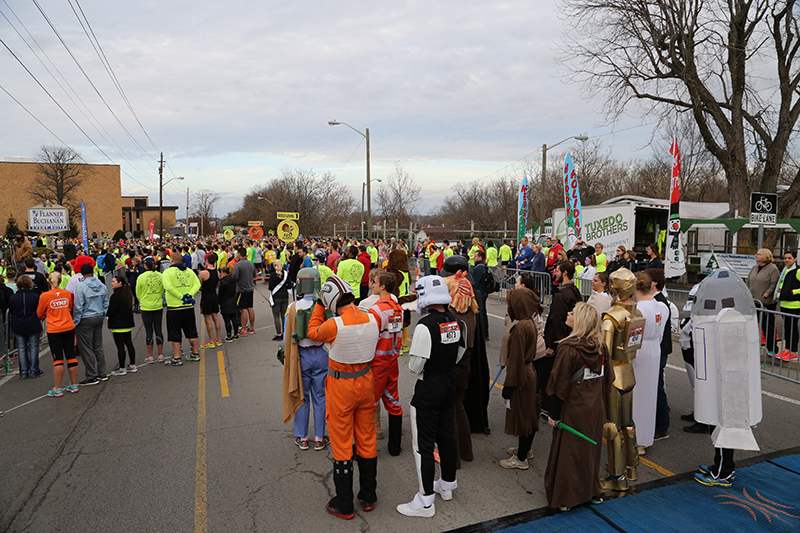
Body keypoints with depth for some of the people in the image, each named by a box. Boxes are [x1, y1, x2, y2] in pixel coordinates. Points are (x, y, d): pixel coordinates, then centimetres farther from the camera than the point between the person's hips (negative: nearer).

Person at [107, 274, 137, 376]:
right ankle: (132, 366, 18)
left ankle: (121, 369, 2)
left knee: (120, 346, -3)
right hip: (128, 323, 9)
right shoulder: (128, 293, 10)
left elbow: (111, 311, -17)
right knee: (129, 344, 13)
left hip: (118, 325, -9)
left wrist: (104, 313, 1)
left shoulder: (116, 295, -18)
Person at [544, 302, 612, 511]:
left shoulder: (568, 348, -22)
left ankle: (564, 498, 20)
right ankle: (593, 491, 36)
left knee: (568, 451, 8)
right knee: (591, 450, 21)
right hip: (596, 409, 6)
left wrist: (554, 414, -10)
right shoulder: (601, 346, -3)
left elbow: (560, 384, -19)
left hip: (573, 410, -6)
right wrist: (599, 401, 18)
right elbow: (608, 379, 6)